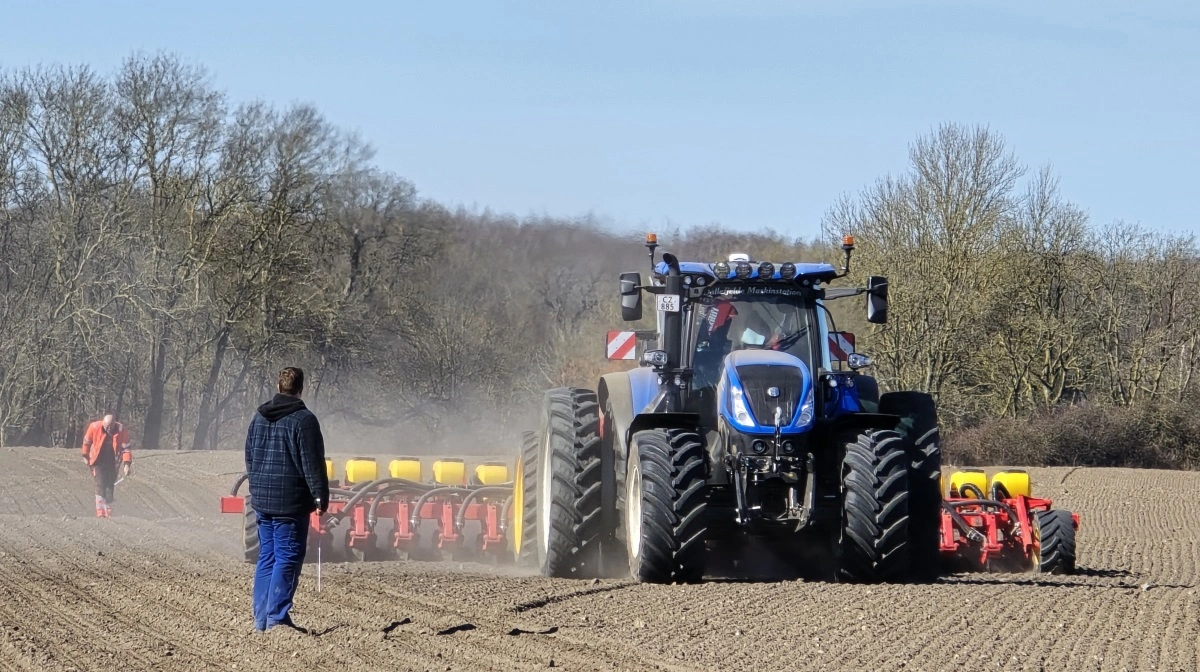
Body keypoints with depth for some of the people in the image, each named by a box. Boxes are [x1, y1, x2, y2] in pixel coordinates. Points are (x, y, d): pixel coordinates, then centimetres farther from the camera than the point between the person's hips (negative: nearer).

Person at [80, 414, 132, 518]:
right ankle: (100, 512, -19)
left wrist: (127, 464, -21)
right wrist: (85, 456, 9)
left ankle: (108, 513, 18)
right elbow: (87, 441, 1)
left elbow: (125, 447, -11)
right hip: (98, 461, -2)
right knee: (101, 485, -17)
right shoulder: (95, 427, -17)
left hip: (112, 462, 2)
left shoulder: (121, 430, -16)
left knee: (110, 486, 6)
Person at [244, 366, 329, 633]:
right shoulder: (303, 420, -12)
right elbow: (313, 463, -13)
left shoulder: (259, 418, 11)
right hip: (290, 502, -7)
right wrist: (321, 497, -9)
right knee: (287, 559, -4)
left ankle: (261, 618, 11)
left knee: (266, 558, 12)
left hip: (261, 501, 7)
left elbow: (250, 459, 19)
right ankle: (277, 617, -9)